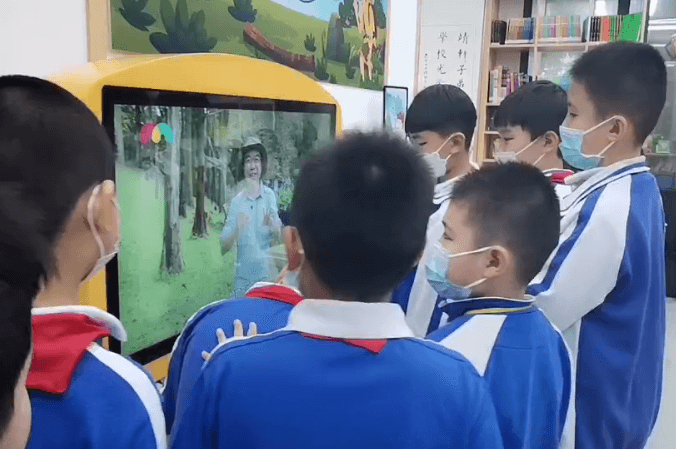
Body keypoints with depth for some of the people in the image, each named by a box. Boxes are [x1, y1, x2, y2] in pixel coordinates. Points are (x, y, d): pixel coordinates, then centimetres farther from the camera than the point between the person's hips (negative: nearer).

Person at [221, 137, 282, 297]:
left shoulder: (269, 195, -2)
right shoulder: (236, 201, -1)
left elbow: (278, 235, -7)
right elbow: (223, 248, -2)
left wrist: (271, 225, -30)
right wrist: (237, 231, -23)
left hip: (266, 275, -1)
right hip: (242, 278, 1)